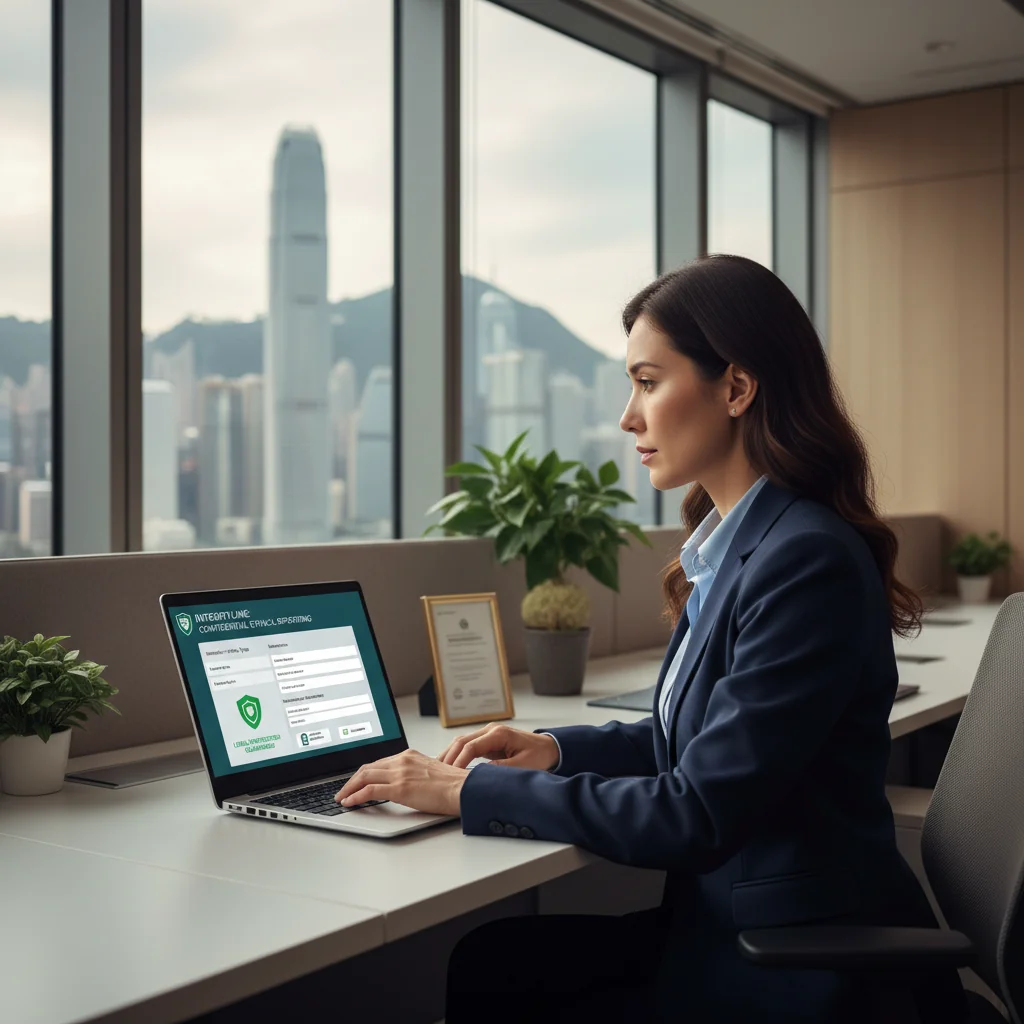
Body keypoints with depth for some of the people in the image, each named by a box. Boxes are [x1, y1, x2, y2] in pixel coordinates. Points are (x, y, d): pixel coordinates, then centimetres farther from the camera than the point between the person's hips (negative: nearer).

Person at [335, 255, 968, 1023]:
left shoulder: (807, 562, -23)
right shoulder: (735, 543, 5)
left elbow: (697, 815, -23)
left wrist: (473, 791, -18)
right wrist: (558, 749, 3)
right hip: (728, 918, 8)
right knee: (486, 963, 0)